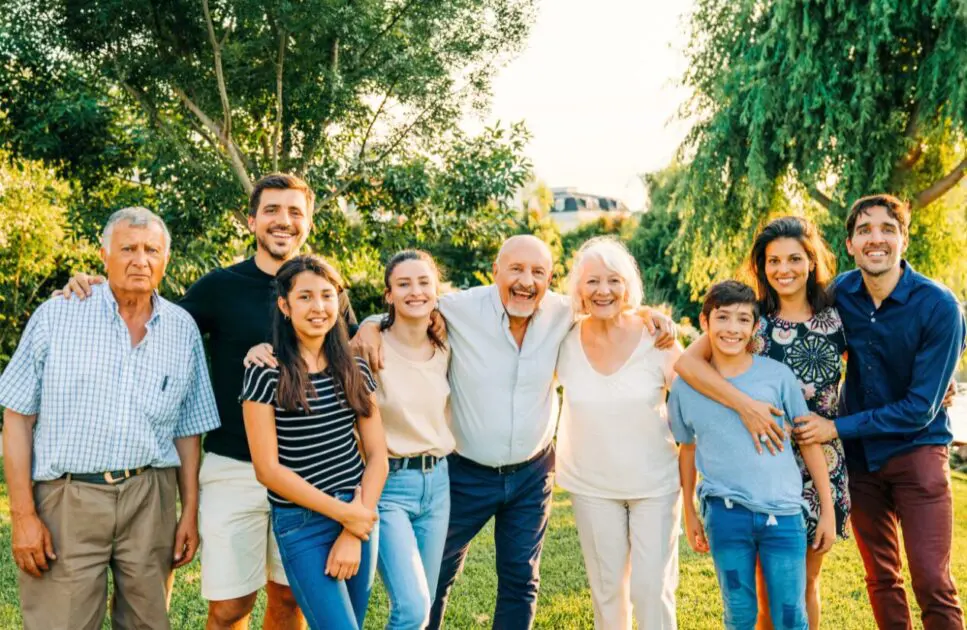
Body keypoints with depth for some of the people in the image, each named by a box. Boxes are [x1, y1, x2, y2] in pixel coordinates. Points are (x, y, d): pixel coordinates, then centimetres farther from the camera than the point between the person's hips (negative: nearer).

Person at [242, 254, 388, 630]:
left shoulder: (355, 371, 5)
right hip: (302, 524, -4)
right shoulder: (266, 374, -8)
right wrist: (343, 513, -12)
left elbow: (377, 455, 4)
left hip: (360, 515, 5)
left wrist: (354, 533, -6)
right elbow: (267, 469, -11)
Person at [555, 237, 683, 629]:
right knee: (607, 589, 14)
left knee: (653, 590, 2)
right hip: (591, 485, 2)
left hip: (656, 483, -1)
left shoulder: (657, 339, -14)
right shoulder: (564, 342, -10)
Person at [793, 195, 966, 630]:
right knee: (881, 579, 14)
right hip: (859, 454, 4)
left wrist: (838, 429, -17)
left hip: (915, 450, -4)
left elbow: (920, 408, -17)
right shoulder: (840, 294, -5)